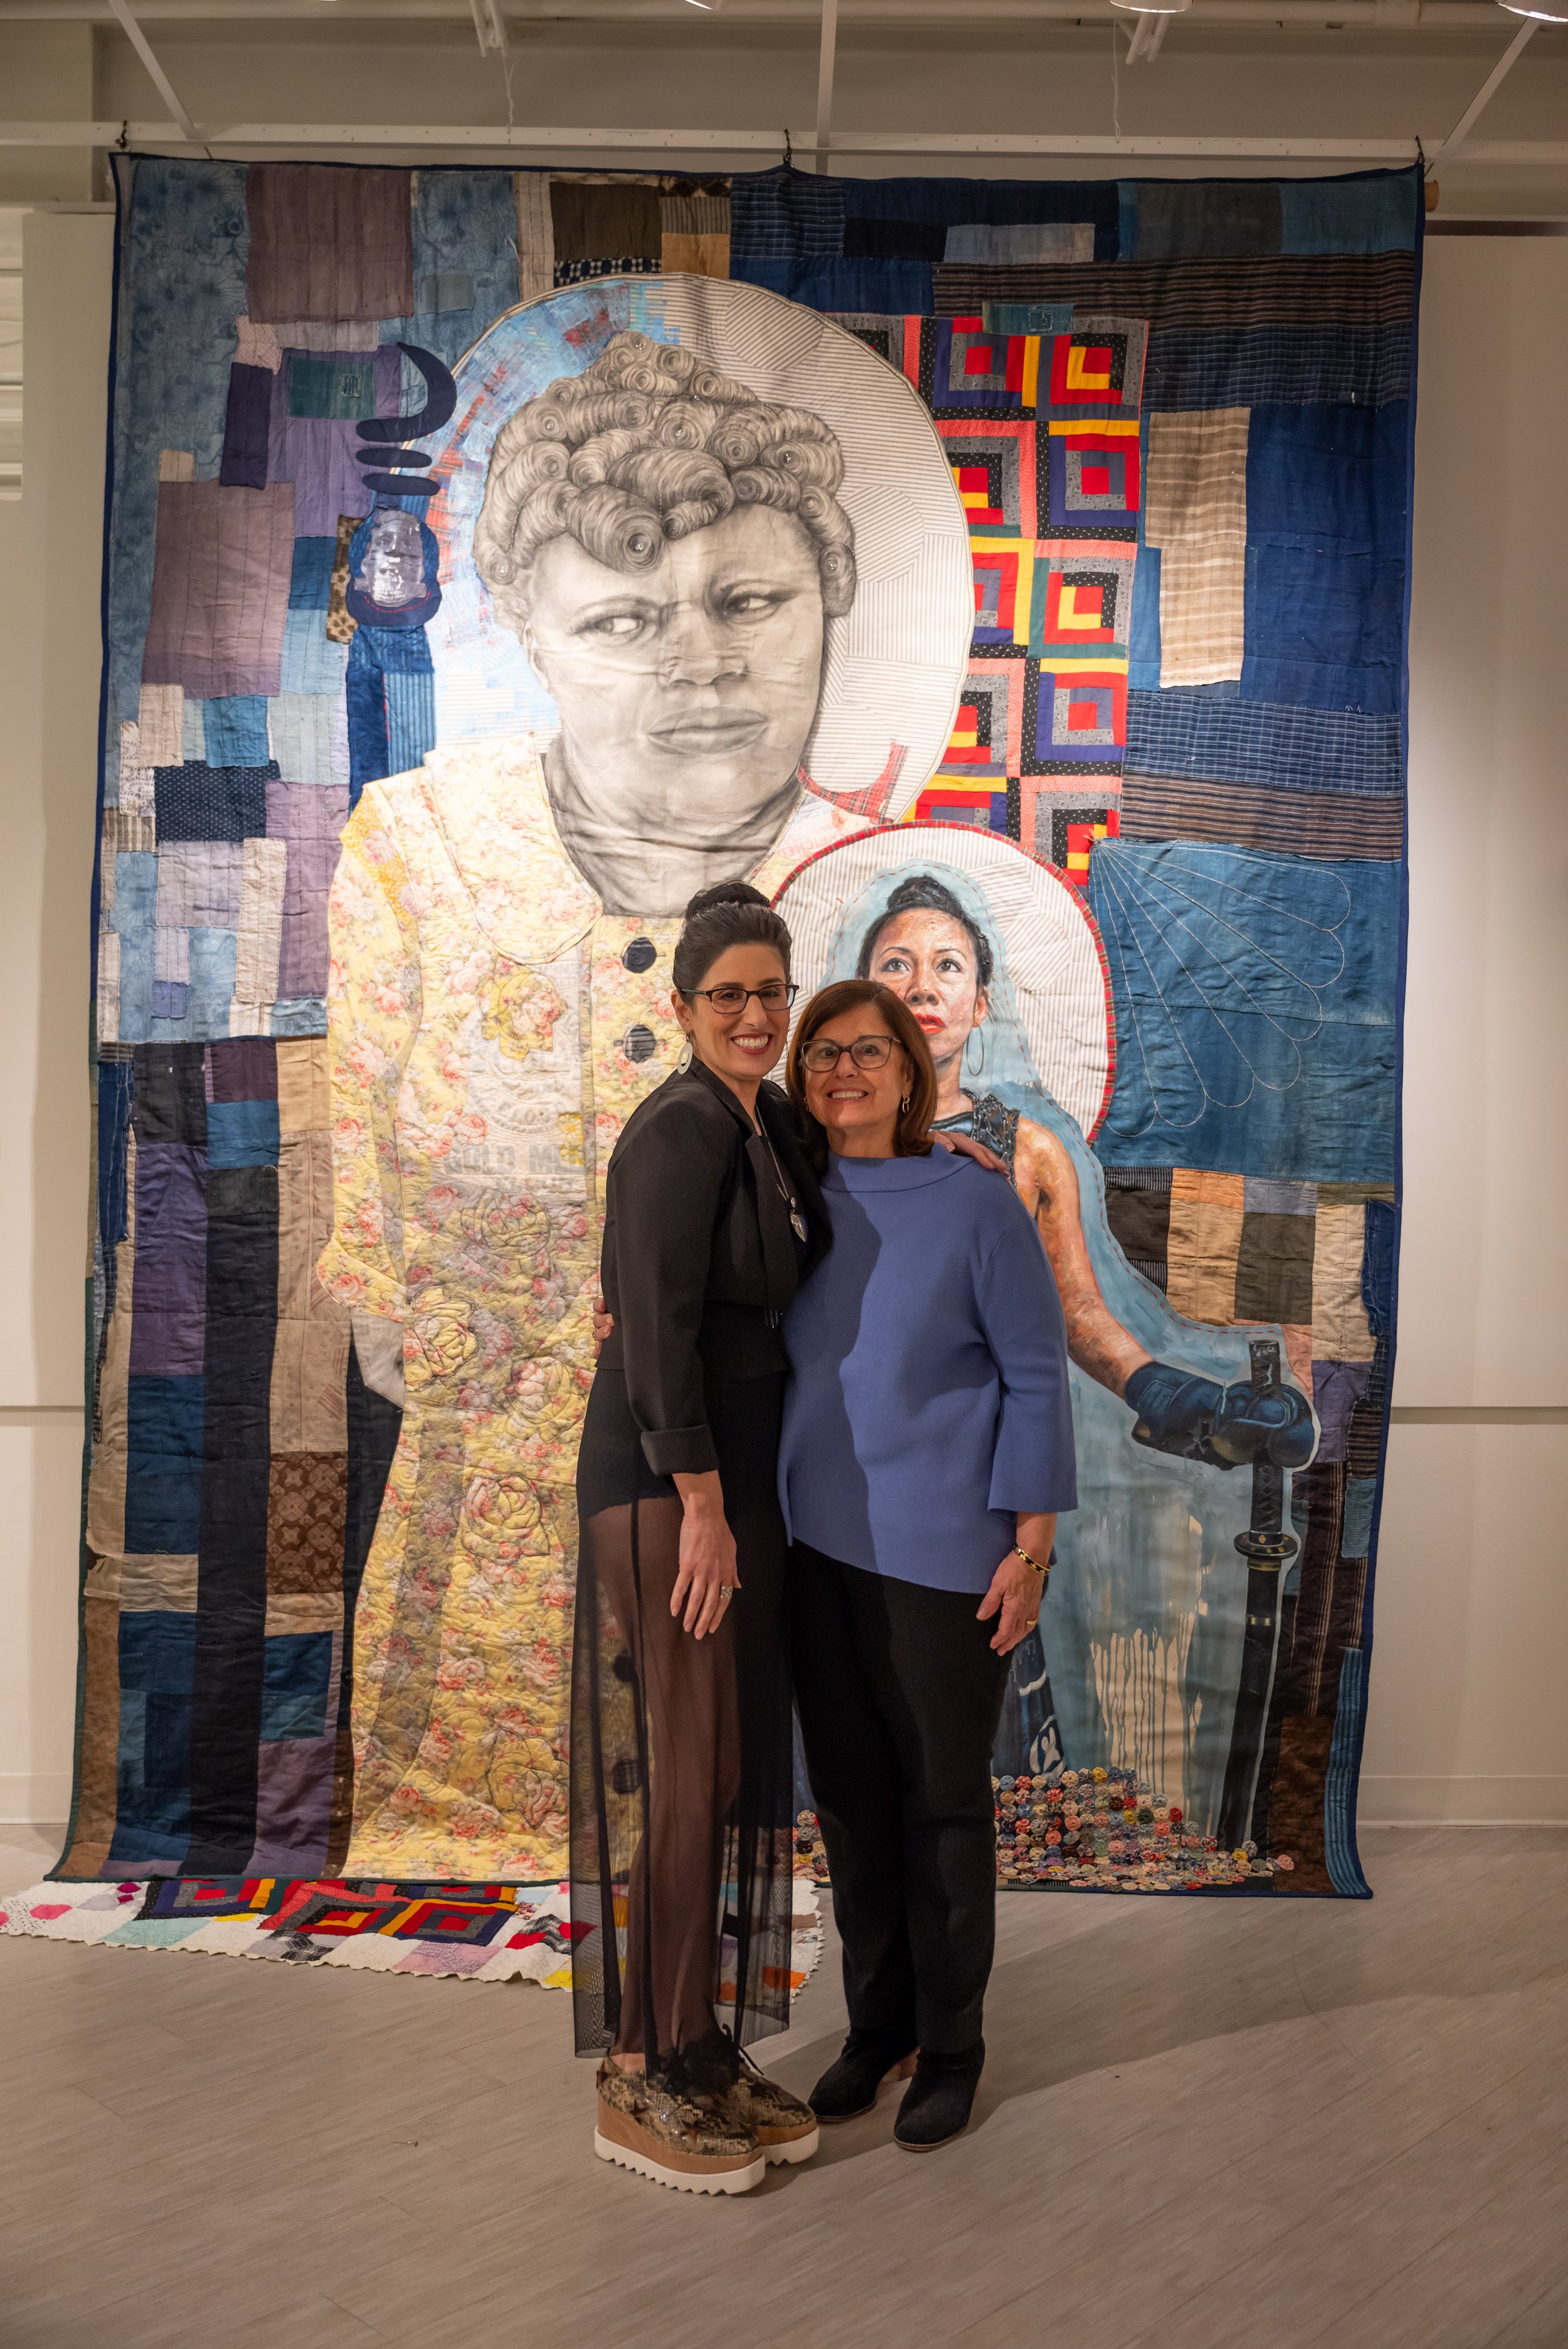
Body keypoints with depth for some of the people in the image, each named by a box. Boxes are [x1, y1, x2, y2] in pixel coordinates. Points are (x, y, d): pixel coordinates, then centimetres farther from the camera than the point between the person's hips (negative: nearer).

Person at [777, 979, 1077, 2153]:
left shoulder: (978, 1205, -10)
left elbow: (1036, 1375, -7)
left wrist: (1032, 1545, -11)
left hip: (941, 1549, -4)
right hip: (819, 1540, 5)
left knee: (943, 1797, 8)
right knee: (849, 1791, 14)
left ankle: (951, 2043, 28)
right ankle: (876, 2022, 33)